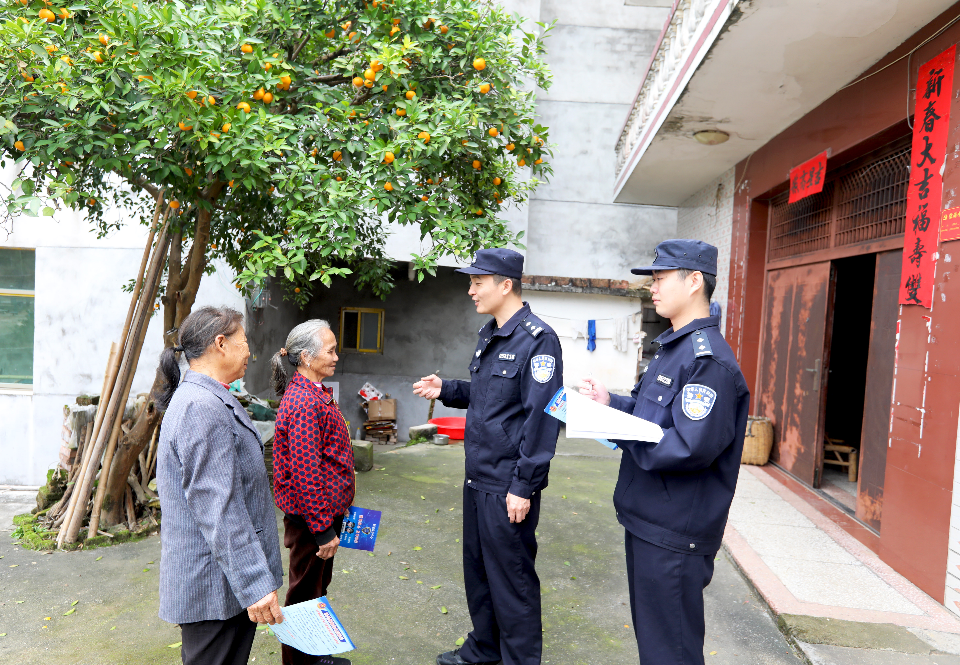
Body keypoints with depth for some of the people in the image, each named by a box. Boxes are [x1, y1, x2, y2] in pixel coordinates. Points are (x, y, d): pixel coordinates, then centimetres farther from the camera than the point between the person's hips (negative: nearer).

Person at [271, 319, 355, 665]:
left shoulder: (313, 392, 9)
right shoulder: (305, 402, -24)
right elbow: (305, 472, -26)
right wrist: (322, 529, -22)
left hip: (324, 509, 10)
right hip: (311, 516, -10)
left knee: (319, 584, 22)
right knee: (307, 589, 7)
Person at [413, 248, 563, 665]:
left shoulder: (537, 339, -16)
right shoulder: (489, 335, 11)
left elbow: (541, 417, -20)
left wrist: (524, 487, -20)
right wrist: (445, 390, 6)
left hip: (507, 487, -9)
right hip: (477, 477, 9)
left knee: (511, 577, 5)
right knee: (477, 568, 21)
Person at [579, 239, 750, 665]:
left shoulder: (708, 359, -22)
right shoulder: (673, 347, 11)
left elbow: (690, 449, -29)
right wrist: (611, 403, 1)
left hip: (674, 534, -10)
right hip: (647, 518, 10)